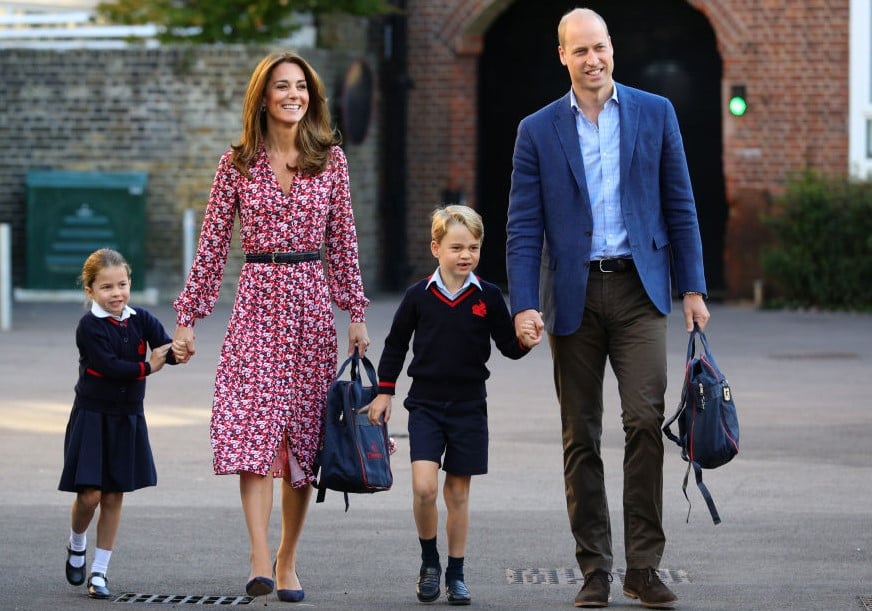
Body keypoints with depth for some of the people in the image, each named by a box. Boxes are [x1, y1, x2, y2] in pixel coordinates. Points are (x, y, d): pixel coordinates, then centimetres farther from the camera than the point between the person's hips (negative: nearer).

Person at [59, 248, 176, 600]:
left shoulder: (141, 320, 1)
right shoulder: (90, 326, -11)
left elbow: (166, 349, -12)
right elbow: (108, 365, -22)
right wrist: (147, 367, -16)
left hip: (128, 419, 4)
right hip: (92, 416, -4)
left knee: (114, 496, 5)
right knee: (90, 494, -8)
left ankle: (99, 571, 14)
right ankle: (77, 545, 24)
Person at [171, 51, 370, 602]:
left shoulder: (331, 158, 6)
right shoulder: (238, 164, 3)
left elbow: (343, 240, 9)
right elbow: (212, 246, 5)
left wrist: (357, 313, 6)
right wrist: (188, 317, 3)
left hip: (312, 302, 2)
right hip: (257, 298, -2)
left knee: (304, 432, 4)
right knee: (253, 426, -15)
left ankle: (288, 559, 15)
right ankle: (261, 561, -23)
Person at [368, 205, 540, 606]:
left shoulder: (488, 297, -1)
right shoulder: (419, 295, -2)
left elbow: (507, 344, 4)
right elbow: (396, 344, 9)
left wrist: (524, 342, -18)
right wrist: (384, 392, 9)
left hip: (468, 406, 1)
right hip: (425, 404, -1)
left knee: (458, 491, 6)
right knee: (424, 486, -15)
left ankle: (455, 574, 17)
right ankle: (429, 560, 6)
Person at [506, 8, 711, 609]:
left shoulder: (655, 113, 7)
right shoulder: (538, 131, 5)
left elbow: (680, 206, 8)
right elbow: (524, 227, 2)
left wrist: (693, 288, 3)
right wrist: (524, 305, -8)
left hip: (637, 289, -1)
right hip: (574, 295, 1)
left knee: (645, 419, -14)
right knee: (581, 437, 4)